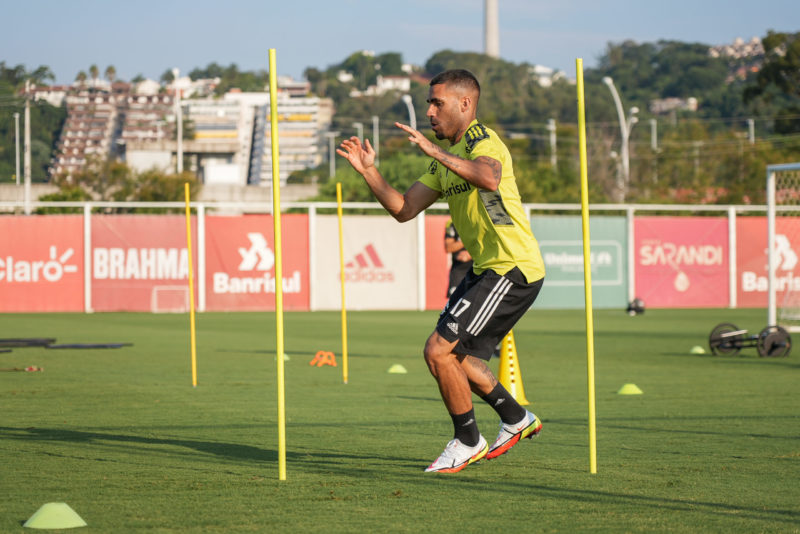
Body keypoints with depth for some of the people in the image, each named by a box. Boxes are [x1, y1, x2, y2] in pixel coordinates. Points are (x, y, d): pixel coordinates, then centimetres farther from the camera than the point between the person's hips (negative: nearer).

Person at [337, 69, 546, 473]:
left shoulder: (482, 140, -14)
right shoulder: (447, 156, 16)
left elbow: (489, 179, -39)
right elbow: (403, 209, 13)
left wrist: (432, 150, -38)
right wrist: (368, 170, 2)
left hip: (514, 270, -10)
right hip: (486, 268, 10)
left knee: (439, 350, -13)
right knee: (455, 356, 19)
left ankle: (468, 442, 5)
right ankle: (517, 420, 36)